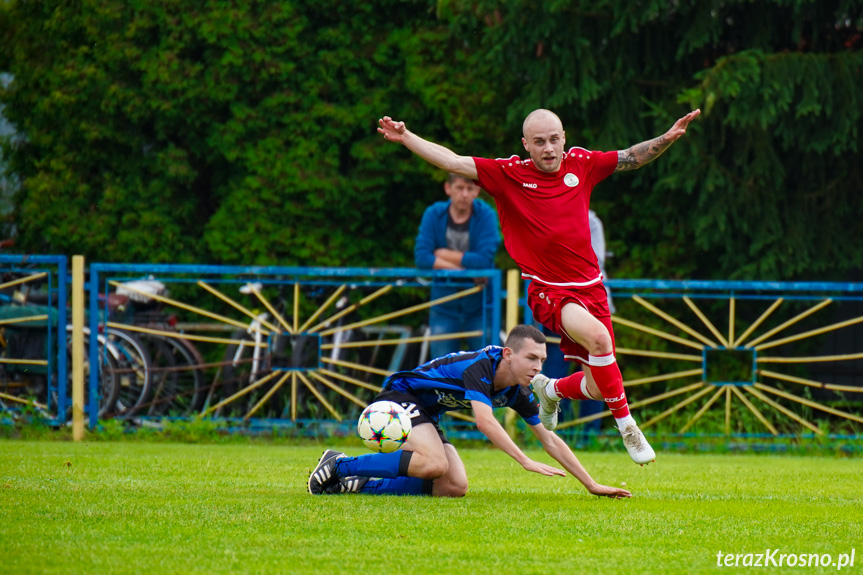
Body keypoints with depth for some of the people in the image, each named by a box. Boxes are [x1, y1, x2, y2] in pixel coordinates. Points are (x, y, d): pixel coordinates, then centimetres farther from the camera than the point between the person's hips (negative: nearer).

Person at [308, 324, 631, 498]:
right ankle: (339, 465, -20)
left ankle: (360, 484, -1)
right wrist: (525, 461, -45)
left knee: (455, 488, -7)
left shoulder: (518, 393, -2)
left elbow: (550, 439, 4)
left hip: (426, 417, 9)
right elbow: (485, 421, -40)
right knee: (435, 463, -32)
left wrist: (591, 484, 0)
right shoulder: (480, 365, -27)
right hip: (398, 398, -9)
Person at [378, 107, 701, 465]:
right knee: (598, 337, -34)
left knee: (598, 388, 4)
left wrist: (669, 137, -3)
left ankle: (551, 390, 39)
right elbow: (453, 162, -10)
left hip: (589, 286, 4)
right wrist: (405, 138, -18)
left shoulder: (581, 164, 3)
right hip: (548, 291, -4)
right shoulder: (508, 175, -6)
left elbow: (633, 158, 11)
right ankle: (626, 426, -20)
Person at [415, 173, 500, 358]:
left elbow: (485, 260, -19)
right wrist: (463, 267, -20)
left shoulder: (486, 216, -8)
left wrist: (444, 254, -13)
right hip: (444, 307, 1)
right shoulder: (434, 215, -4)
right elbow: (422, 258, -15)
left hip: (478, 306, -1)